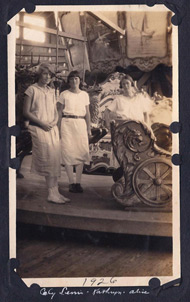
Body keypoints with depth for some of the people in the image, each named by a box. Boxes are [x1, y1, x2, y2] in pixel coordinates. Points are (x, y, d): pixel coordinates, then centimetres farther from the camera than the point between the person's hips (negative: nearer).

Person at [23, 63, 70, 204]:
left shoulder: (51, 91, 16)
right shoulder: (32, 89, -2)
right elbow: (26, 112, -6)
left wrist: (55, 121, -2)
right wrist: (42, 123, -13)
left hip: (52, 128, 6)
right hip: (38, 128, -6)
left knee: (55, 159, 1)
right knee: (48, 159, -11)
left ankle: (54, 192, 5)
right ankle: (52, 192, -6)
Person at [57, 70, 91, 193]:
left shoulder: (84, 94, 13)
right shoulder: (64, 94, 5)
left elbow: (87, 113, 14)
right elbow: (59, 112, 4)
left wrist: (89, 128, 9)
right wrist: (58, 128, -3)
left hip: (81, 124, 3)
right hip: (67, 123, -3)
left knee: (81, 151, -3)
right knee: (68, 152, -6)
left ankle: (78, 182, 2)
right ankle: (72, 183, -3)